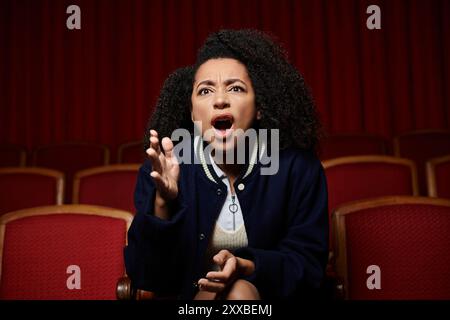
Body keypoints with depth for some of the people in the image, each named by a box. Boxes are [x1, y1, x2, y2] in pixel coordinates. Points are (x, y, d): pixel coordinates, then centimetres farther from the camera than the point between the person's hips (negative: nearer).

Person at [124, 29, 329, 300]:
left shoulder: (298, 168, -12)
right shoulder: (162, 170, -12)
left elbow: (308, 265, -8)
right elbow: (144, 275, -14)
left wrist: (245, 267, -28)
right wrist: (163, 202, -31)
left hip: (273, 293, 1)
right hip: (187, 294, 0)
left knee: (240, 292, -30)